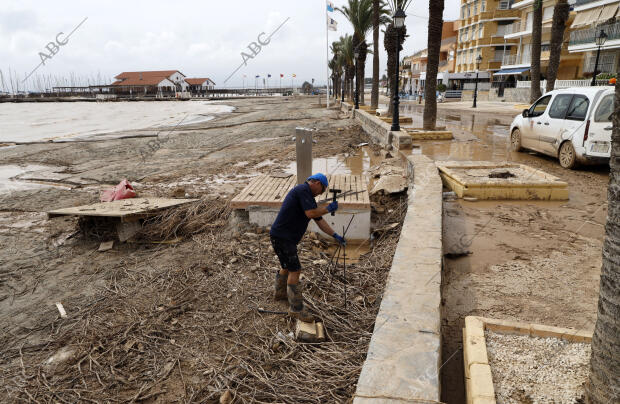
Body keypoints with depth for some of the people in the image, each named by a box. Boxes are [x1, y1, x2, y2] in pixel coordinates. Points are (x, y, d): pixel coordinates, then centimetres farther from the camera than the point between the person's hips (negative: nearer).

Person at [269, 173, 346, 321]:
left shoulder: (309, 196, 17)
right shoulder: (303, 190, -13)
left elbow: (319, 220, 19)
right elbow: (311, 213, -23)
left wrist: (335, 235, 14)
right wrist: (329, 208, -9)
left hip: (287, 237, 11)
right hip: (282, 237, -10)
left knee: (288, 266, 27)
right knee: (294, 270, -7)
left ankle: (280, 293, 48)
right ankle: (296, 309, 2)